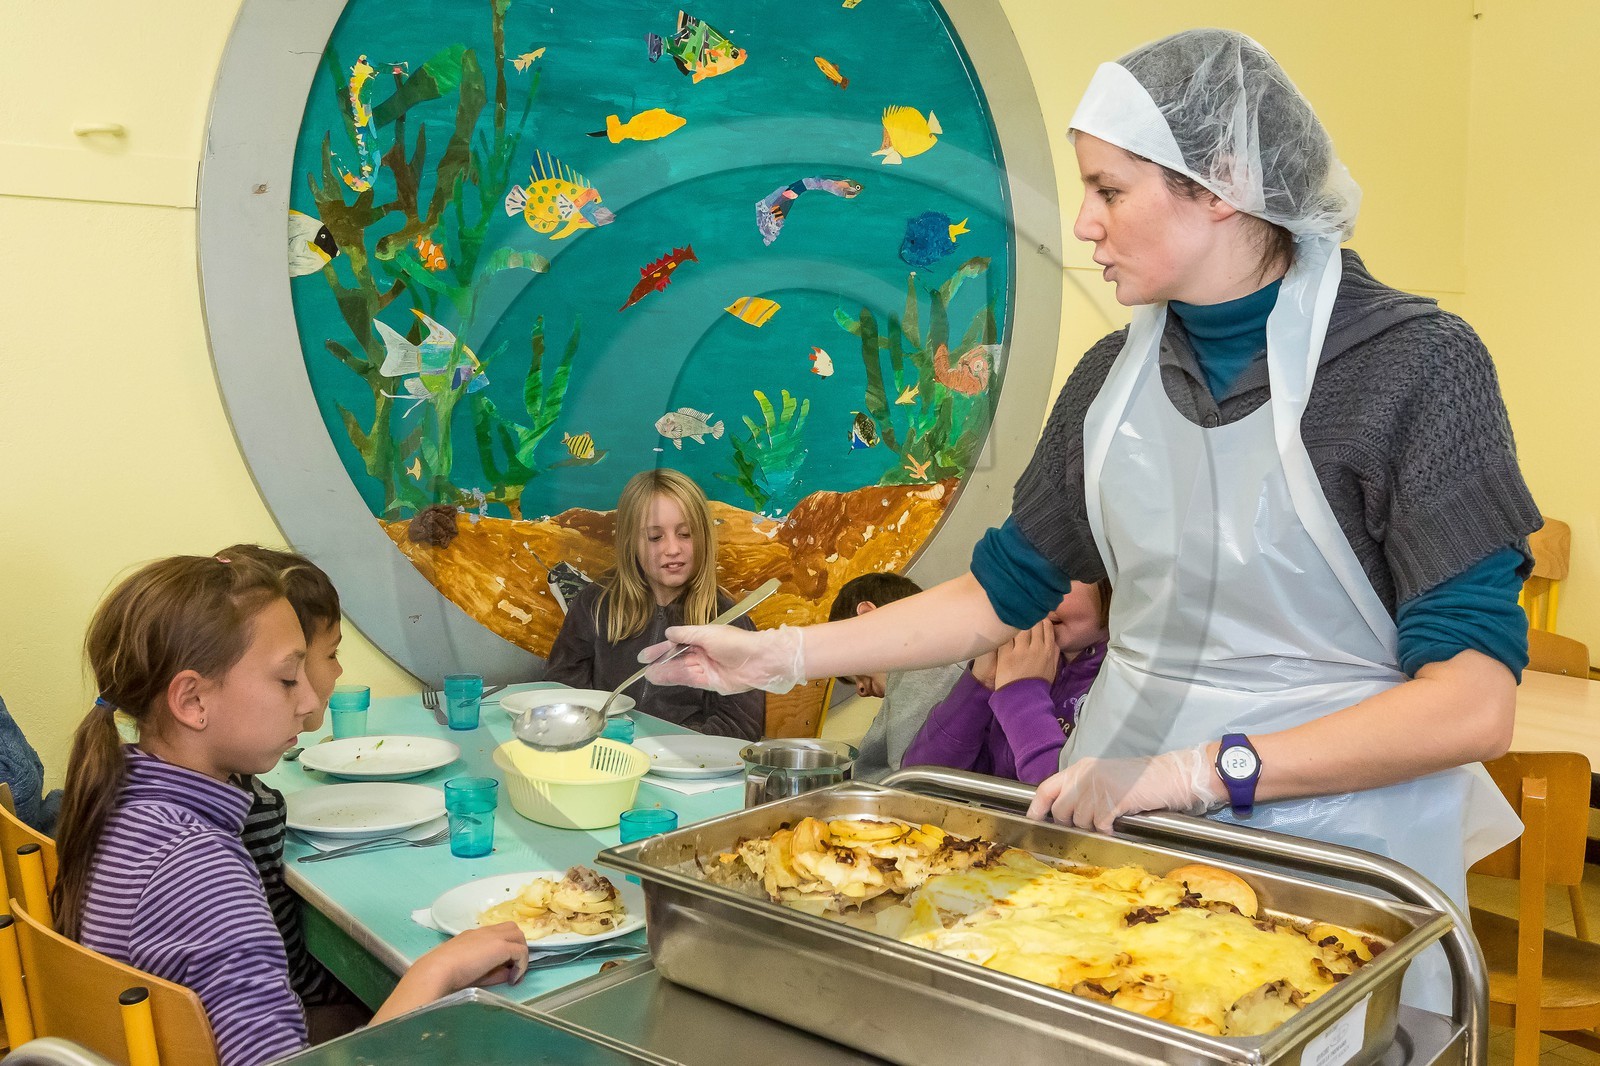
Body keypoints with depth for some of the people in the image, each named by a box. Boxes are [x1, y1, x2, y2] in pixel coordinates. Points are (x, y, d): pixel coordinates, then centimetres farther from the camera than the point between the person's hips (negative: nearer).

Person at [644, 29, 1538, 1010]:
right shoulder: (1116, 375, 4)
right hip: (1118, 822, 4)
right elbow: (1001, 592, 10)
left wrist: (1195, 770, -23)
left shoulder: (1415, 364, -12)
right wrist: (781, 656, 6)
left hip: (1335, 842, -4)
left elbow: (1472, 703, -17)